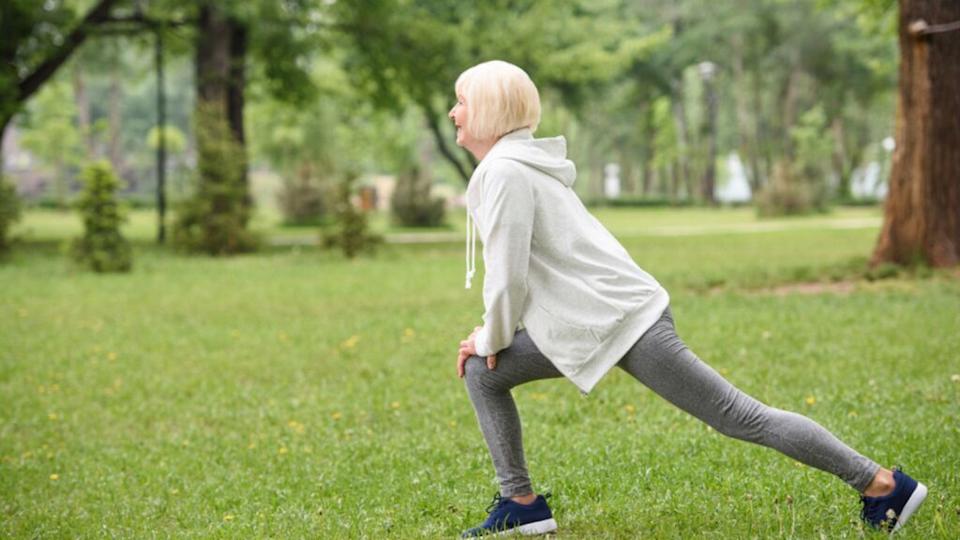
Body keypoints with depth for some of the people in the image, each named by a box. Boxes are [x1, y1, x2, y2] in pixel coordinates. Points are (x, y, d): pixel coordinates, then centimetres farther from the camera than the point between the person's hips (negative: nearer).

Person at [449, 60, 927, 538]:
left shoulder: (505, 172, -16)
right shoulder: (518, 163, 15)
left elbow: (509, 275, -20)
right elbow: (514, 270, 22)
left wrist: (492, 339, -3)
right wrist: (491, 333, 15)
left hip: (622, 322, -10)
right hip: (587, 321, 10)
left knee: (741, 418, -3)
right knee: (482, 373, 7)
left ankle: (883, 484, 6)